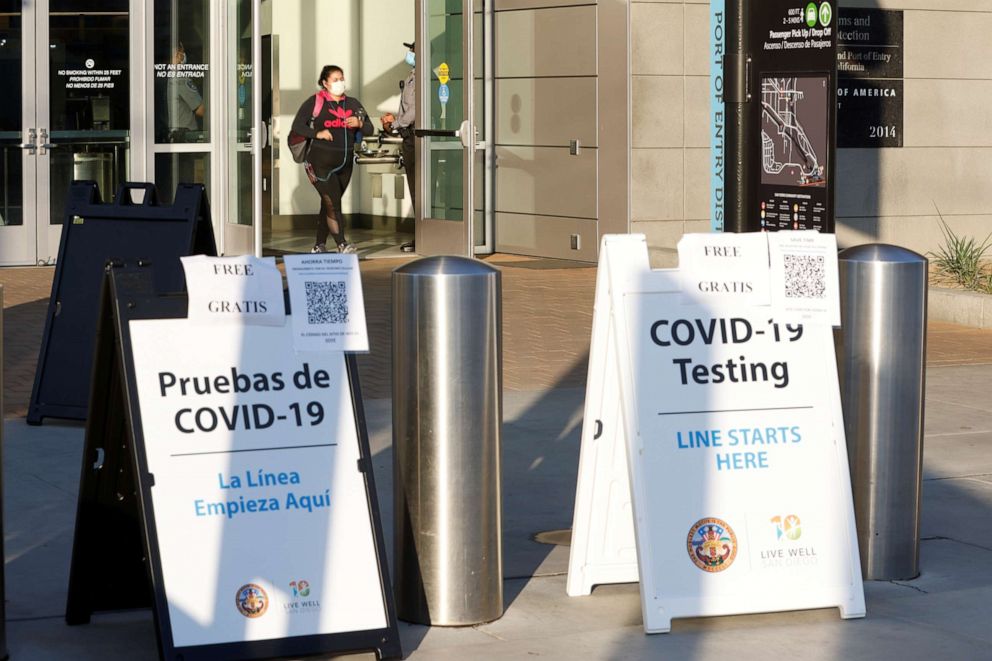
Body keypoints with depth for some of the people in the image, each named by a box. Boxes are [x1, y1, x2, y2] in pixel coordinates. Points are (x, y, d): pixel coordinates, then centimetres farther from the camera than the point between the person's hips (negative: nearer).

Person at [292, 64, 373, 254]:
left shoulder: (352, 103, 11)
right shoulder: (314, 102, -3)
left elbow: (369, 130, 10)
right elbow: (297, 126, -6)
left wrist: (359, 123, -12)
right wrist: (317, 133, -20)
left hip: (345, 163, 5)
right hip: (321, 162, -5)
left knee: (328, 205, 11)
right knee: (332, 203, -13)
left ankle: (319, 245, 18)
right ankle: (342, 245, -19)